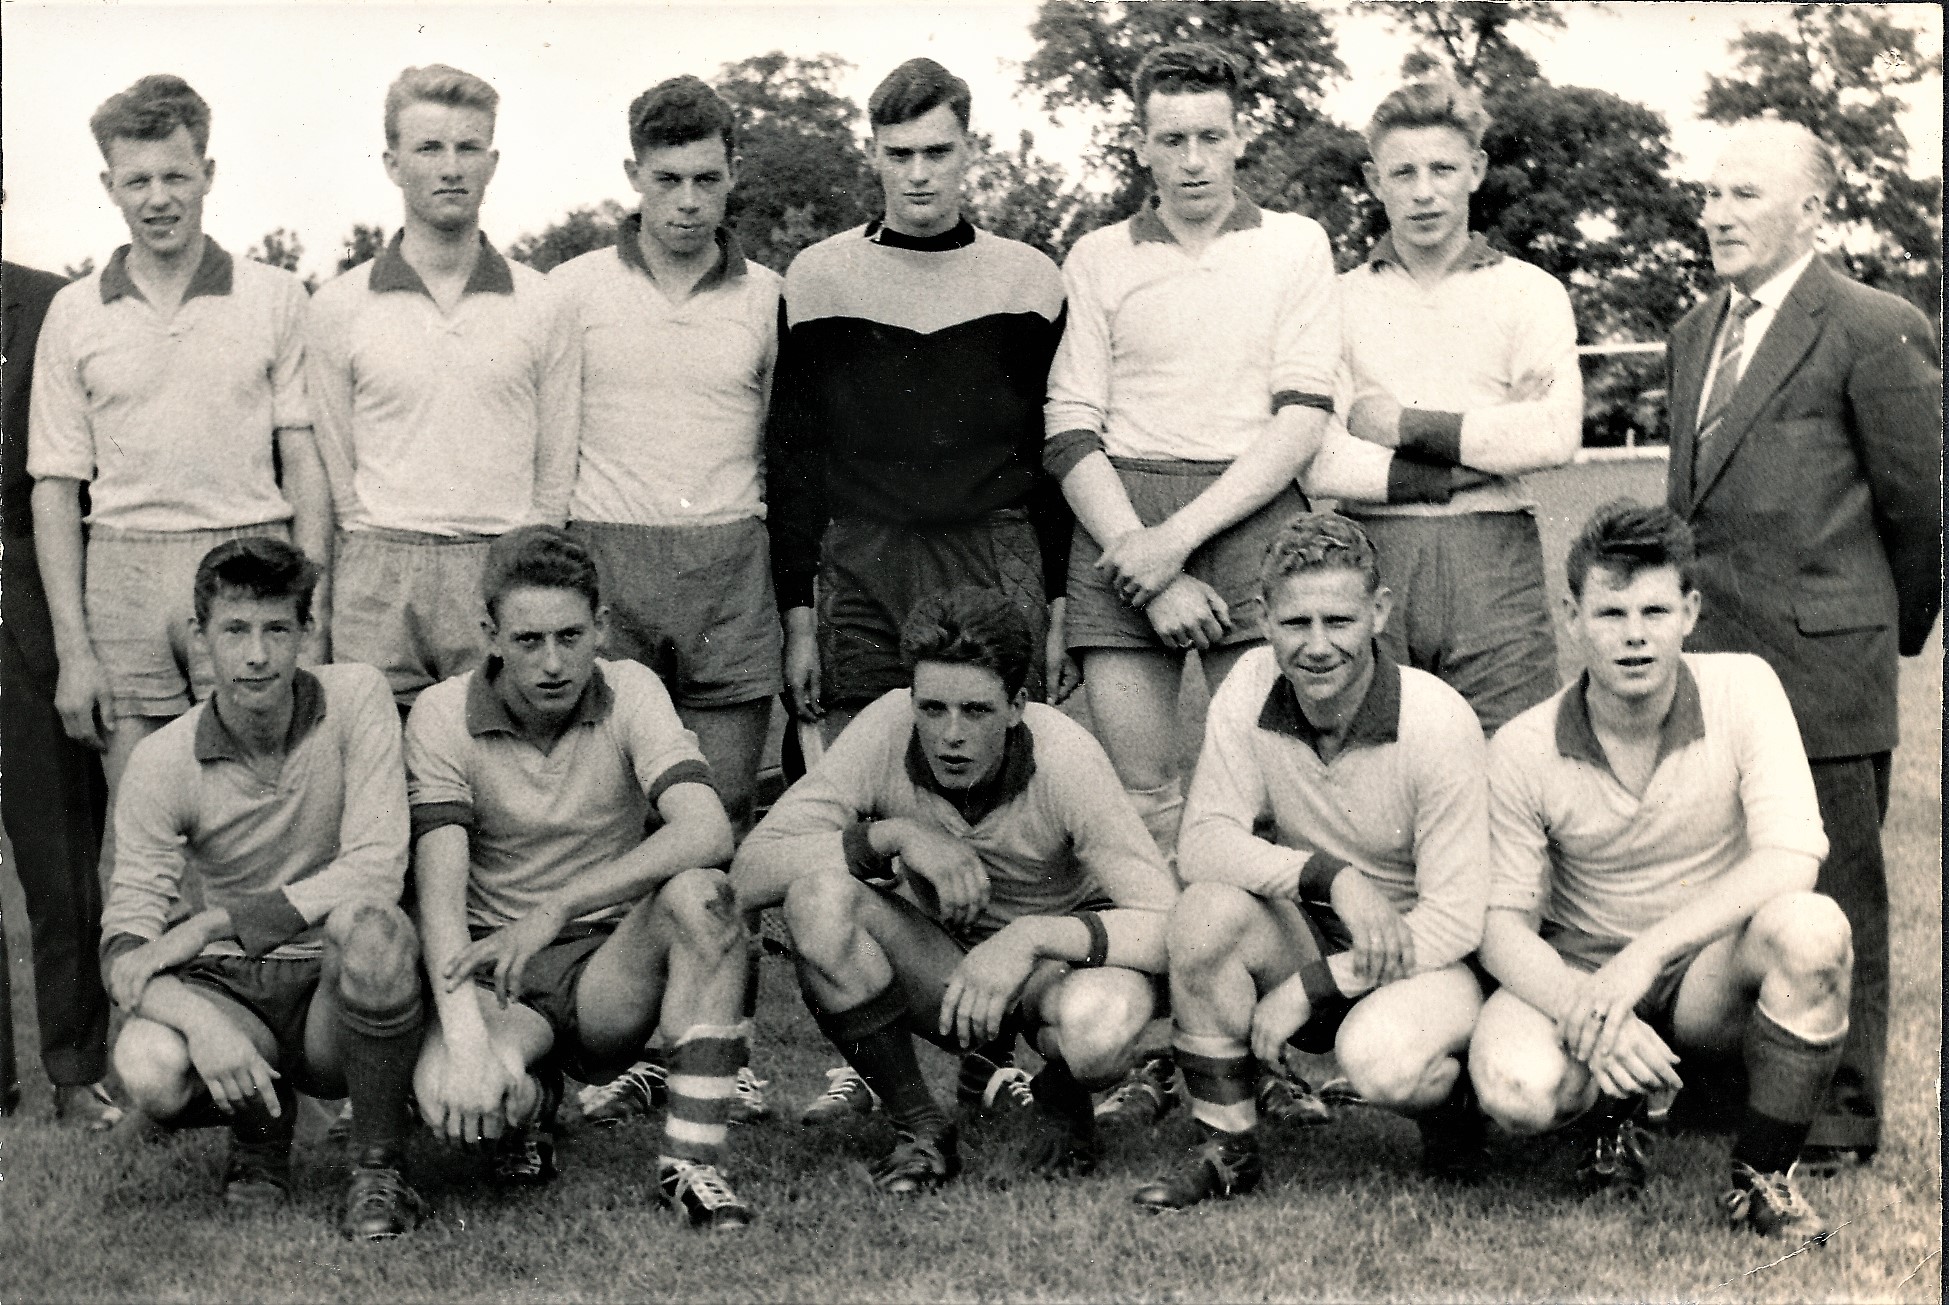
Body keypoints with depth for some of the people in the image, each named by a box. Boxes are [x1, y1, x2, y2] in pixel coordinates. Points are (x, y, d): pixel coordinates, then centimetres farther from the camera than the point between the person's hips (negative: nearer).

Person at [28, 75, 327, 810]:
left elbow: (305, 461, 5)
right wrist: (72, 650, 0)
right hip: (124, 576, 1)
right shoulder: (74, 314, 9)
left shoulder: (276, 297, 6)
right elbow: (56, 487, 8)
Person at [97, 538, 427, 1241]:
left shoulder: (355, 697, -9)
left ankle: (380, 1168, -14)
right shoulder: (161, 762, -7)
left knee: (368, 922, -35)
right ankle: (260, 1131, 7)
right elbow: (125, 945, -11)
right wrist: (201, 1022, -33)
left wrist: (208, 924, -22)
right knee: (150, 1070, -32)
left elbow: (376, 870, -18)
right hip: (224, 991, 1)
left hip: (340, 991, -1)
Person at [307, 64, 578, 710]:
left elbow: (555, 469, 8)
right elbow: (336, 470, 9)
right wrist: (387, 565, 2)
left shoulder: (541, 305, 7)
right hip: (381, 579, 0)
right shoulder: (338, 306, 5)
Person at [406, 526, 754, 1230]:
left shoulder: (631, 691, -6)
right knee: (450, 1095, -33)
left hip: (612, 964, 1)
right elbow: (439, 890, -18)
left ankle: (692, 1163, -23)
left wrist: (556, 909, -30)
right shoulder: (443, 714, -8)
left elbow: (706, 832, -23)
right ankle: (528, 1102, 7)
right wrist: (464, 1036, -33)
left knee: (701, 896, -31)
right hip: (495, 973, -1)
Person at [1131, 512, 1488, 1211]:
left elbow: (1455, 920, -18)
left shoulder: (1440, 721, -20)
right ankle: (1226, 1148, -10)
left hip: (1424, 959, -3)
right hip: (1309, 938, 4)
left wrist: (1309, 985, -21)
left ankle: (1450, 1100, 4)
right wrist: (1332, 878, -30)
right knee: (1208, 909, -27)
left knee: (1380, 1057, -35)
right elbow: (1201, 844, -15)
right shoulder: (1252, 686, -10)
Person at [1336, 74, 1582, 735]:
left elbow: (1556, 434, -7)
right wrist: (1490, 434, -6)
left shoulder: (1530, 292, 10)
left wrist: (1408, 426, -4)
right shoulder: (1338, 298, 11)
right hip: (1369, 566, 0)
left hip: (1493, 573, 0)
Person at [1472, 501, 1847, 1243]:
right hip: (1577, 967, 0)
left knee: (1809, 928, -34)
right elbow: (1504, 923, -9)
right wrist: (1583, 1012, -30)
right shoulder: (1524, 752, -12)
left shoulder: (1741, 689, -13)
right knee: (1515, 1088, -33)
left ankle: (1762, 1175, -12)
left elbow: (1791, 858, -23)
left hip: (1711, 970, 0)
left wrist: (1648, 951, -33)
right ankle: (1616, 1101, 7)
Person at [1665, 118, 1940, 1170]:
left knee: (1831, 894, 2)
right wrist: (1684, 617, 17)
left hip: (1819, 666, -7)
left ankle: (1840, 1113, 13)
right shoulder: (1694, 335, 16)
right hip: (1705, 659, 7)